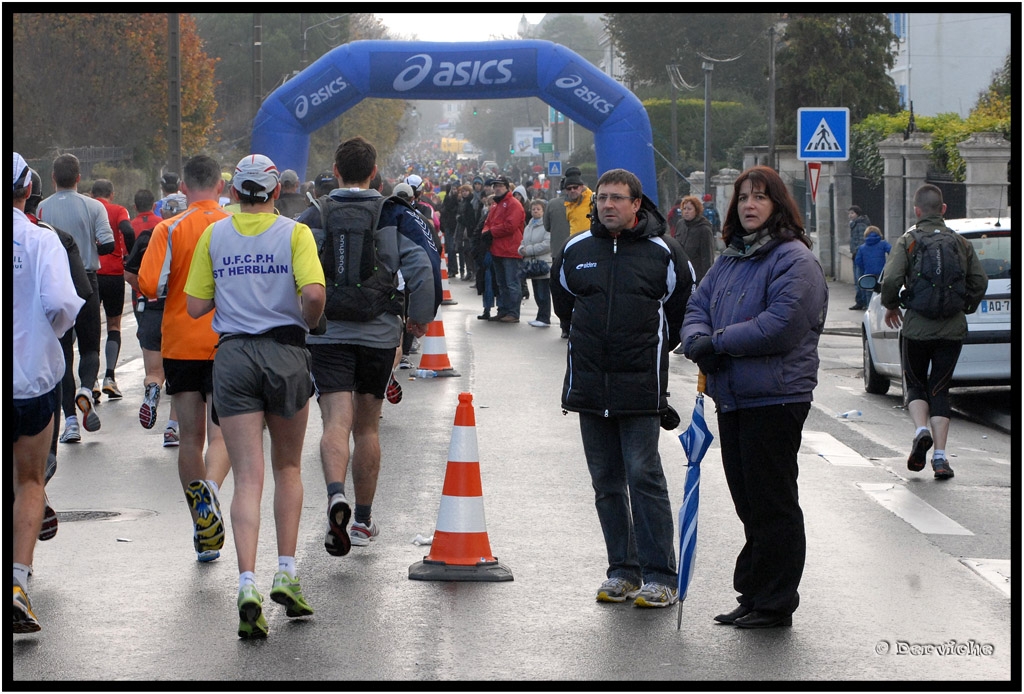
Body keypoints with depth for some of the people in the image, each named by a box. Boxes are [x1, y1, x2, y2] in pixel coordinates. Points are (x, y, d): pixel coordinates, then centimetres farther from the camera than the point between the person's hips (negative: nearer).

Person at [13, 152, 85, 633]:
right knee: (30, 482, 13)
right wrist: (57, 327, 2)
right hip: (32, 374, -1)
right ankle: (19, 582, -1)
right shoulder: (40, 240, -10)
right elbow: (60, 303, -20)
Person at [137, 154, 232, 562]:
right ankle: (209, 490, -32)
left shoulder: (170, 230, -4)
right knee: (221, 434, 0)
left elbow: (149, 284, -13)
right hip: (227, 345, -1)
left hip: (180, 343, 1)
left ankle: (203, 534, 13)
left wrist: (178, 289, 8)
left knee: (190, 436, 10)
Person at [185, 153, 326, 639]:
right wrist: (308, 321, 4)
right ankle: (286, 574, 13)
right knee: (287, 467, 18)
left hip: (233, 355, 1)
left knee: (248, 476, -3)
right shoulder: (294, 233, -3)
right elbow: (314, 293, -17)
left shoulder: (214, 236, 4)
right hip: (286, 351, -1)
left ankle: (248, 585, -18)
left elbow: (195, 307, 3)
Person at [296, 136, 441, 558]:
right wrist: (421, 317, 4)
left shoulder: (312, 219, 0)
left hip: (326, 334, -1)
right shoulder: (395, 216, 0)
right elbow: (424, 265, -10)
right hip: (379, 333, 1)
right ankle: (364, 520, 22)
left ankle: (336, 494, -37)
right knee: (367, 426, 13)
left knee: (336, 422, -8)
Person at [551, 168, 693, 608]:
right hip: (589, 386, 4)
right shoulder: (576, 251, 7)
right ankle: (622, 571, 16)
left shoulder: (662, 252, -2)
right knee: (607, 483, 8)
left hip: (641, 388, -4)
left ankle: (659, 576, -5)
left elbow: (682, 308, 8)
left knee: (645, 477, -8)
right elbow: (564, 303, 23)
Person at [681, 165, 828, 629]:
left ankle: (774, 603, 5)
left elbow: (783, 325, -21)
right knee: (748, 503, 15)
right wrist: (698, 339, -8)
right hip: (731, 397, 8)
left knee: (773, 503, -2)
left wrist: (720, 341, -15)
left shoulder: (793, 259, -11)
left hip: (775, 398, -8)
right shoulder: (730, 259, 16)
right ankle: (753, 595, 23)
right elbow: (697, 307, 15)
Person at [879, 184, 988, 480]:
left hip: (917, 328, -2)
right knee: (939, 389, 9)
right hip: (952, 330, 2)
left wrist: (891, 306, 4)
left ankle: (921, 430, -13)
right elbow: (980, 281, 5)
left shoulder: (907, 242, -4)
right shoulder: (961, 242, 6)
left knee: (916, 385, 15)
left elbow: (891, 279, -15)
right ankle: (940, 456, -1)